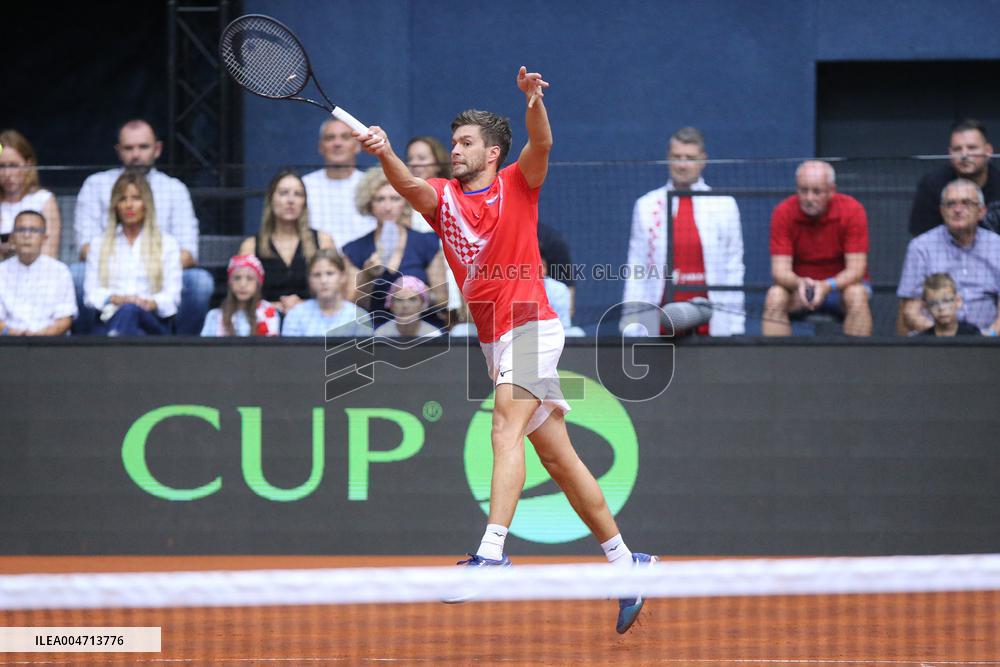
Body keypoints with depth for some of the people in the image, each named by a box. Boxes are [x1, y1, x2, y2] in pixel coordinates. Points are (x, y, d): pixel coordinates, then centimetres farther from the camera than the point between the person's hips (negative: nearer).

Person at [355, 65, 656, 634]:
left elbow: (541, 145, -17)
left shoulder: (518, 185, 2)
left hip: (530, 323, -6)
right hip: (495, 339, 6)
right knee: (559, 458, 10)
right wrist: (385, 154, -30)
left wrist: (534, 101, -37)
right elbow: (409, 185, -9)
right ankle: (626, 562, 17)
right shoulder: (442, 198, 12)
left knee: (507, 425, -25)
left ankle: (493, 552, -37)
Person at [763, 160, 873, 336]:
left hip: (841, 284, -1)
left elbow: (856, 269, -20)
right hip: (800, 285, 1)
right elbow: (780, 270, -17)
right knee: (775, 296, -29)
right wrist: (799, 283, -40)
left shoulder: (852, 211, -17)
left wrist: (827, 286, -38)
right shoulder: (784, 213, -14)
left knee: (857, 295, -34)